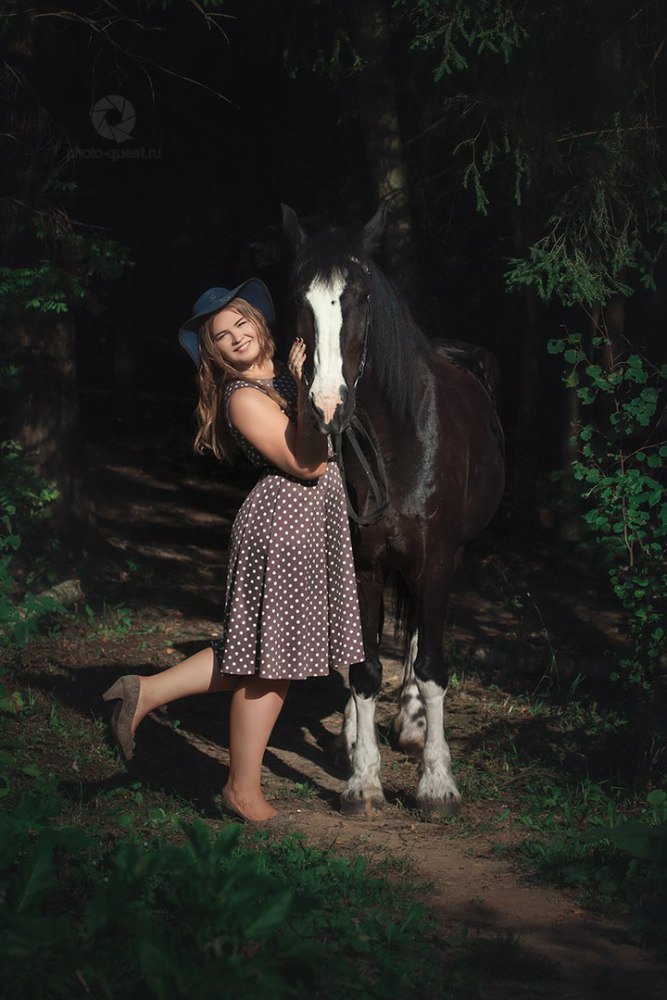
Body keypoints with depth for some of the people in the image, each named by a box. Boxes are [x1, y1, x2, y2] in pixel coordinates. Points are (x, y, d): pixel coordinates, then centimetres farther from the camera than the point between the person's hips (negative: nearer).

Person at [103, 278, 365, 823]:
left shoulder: (284, 373, 12)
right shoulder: (244, 399, -15)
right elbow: (307, 464, -20)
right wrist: (306, 389, -19)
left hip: (312, 523, 9)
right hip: (282, 526, -9)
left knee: (265, 656, 14)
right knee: (270, 663, -1)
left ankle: (146, 692, 18)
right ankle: (243, 792, 11)